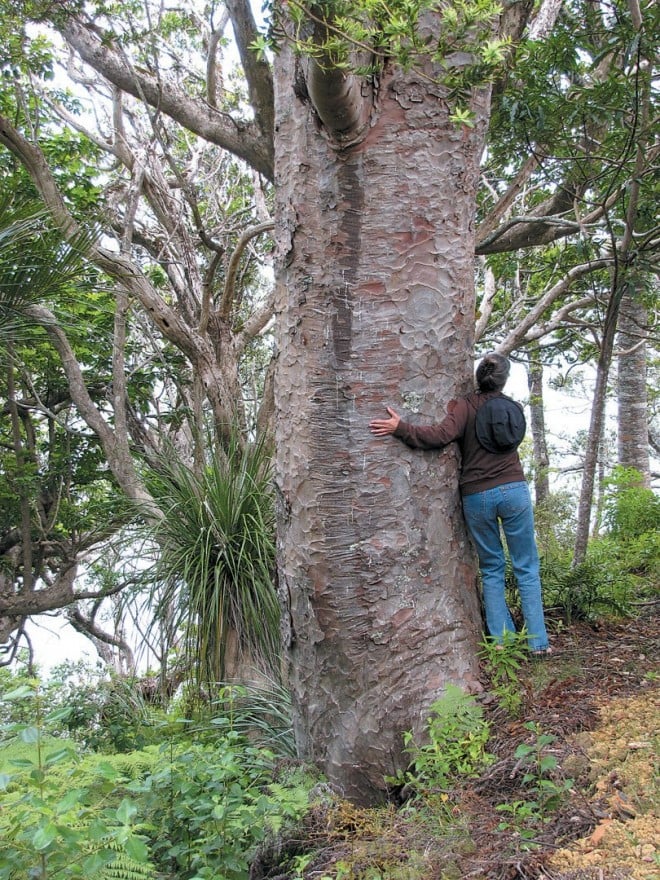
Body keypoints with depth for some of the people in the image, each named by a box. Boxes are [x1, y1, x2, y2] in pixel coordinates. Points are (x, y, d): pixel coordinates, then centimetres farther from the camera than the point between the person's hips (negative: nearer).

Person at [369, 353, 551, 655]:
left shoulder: (465, 406, -4)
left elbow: (443, 435, -21)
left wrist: (400, 427, -21)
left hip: (476, 496, -1)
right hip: (513, 491, 1)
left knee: (491, 568, 12)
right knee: (526, 569, 8)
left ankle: (501, 639, 10)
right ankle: (538, 642, 8)